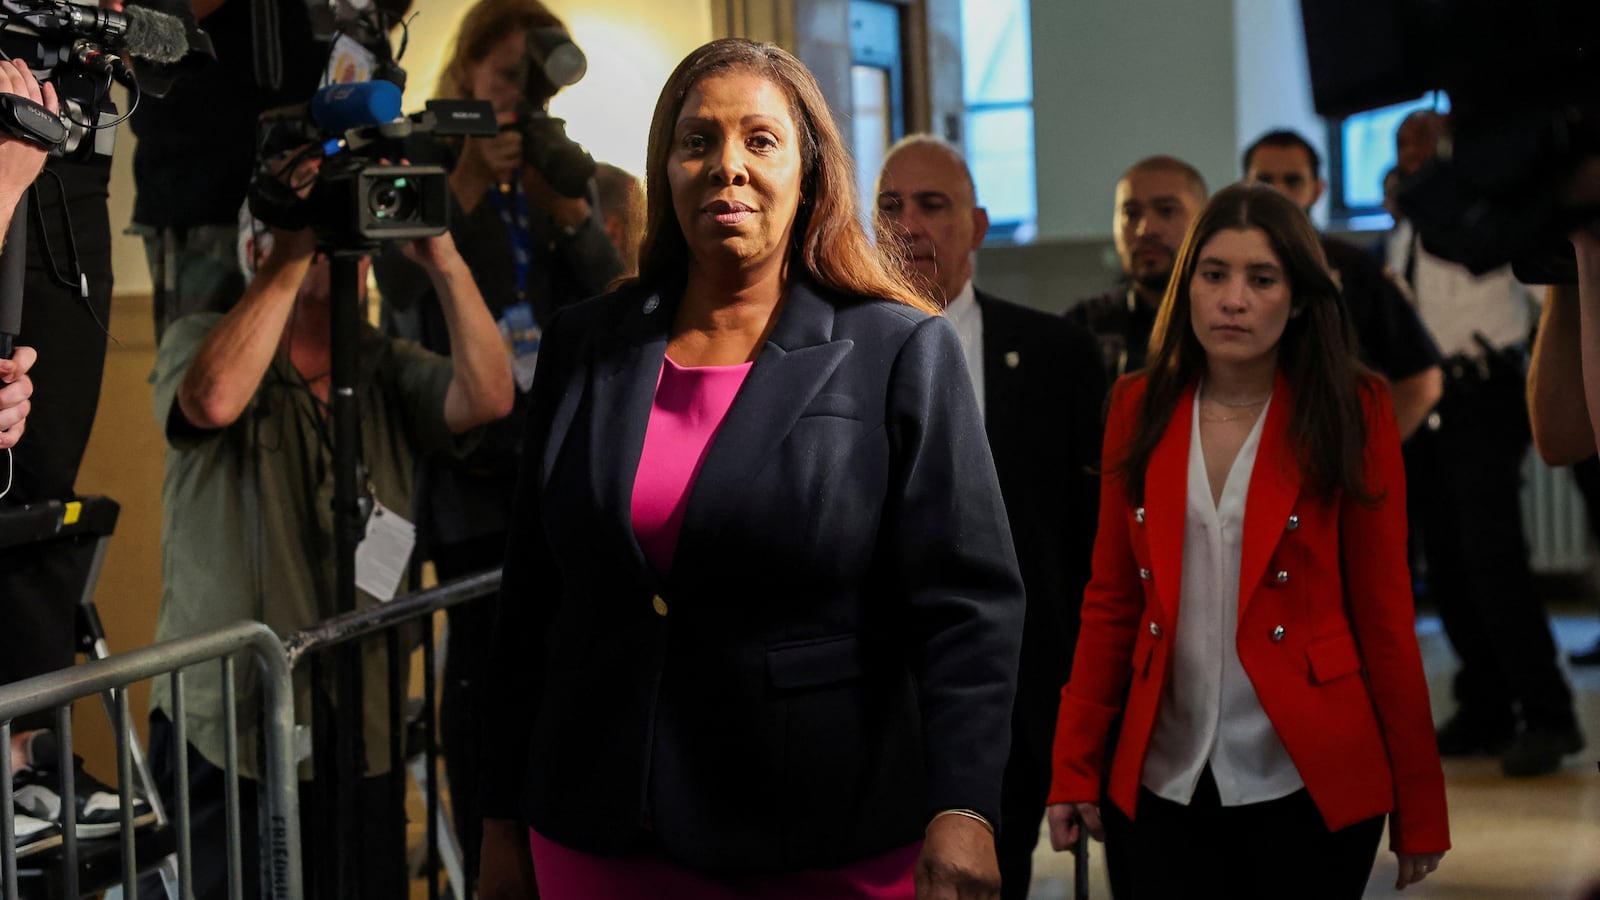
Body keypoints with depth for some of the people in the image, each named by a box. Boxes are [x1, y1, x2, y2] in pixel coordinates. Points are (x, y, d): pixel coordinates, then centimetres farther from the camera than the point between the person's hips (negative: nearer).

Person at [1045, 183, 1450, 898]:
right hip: (1170, 779, 3)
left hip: (1306, 785, -2)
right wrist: (1074, 770, 2)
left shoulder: (1352, 411, -5)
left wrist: (1419, 808, -3)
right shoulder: (1141, 408, 4)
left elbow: (1384, 611, -3)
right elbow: (1111, 599, 7)